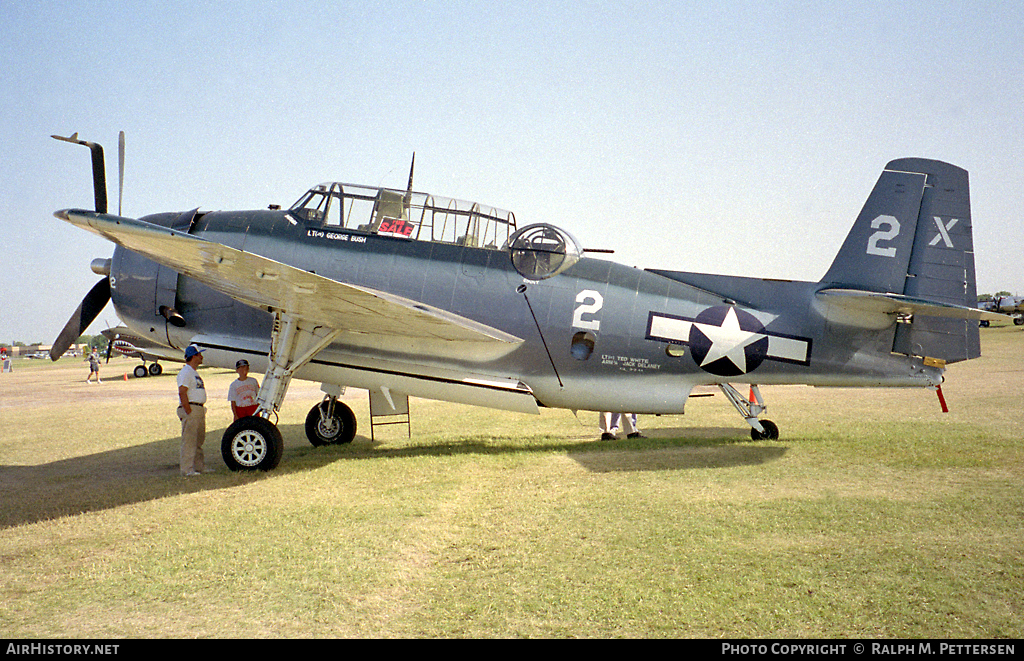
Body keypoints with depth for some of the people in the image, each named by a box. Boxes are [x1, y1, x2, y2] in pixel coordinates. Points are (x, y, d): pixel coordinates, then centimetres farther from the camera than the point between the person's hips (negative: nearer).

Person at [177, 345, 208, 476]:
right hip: (190, 408, -10)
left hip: (199, 409, 10)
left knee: (199, 440, 14)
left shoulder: (194, 372, 20)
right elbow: (182, 393, -20)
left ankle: (199, 467, 22)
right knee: (189, 440, -8)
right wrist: (189, 412, -22)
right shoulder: (185, 372, -12)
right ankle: (187, 470, -5)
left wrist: (202, 410, 17)